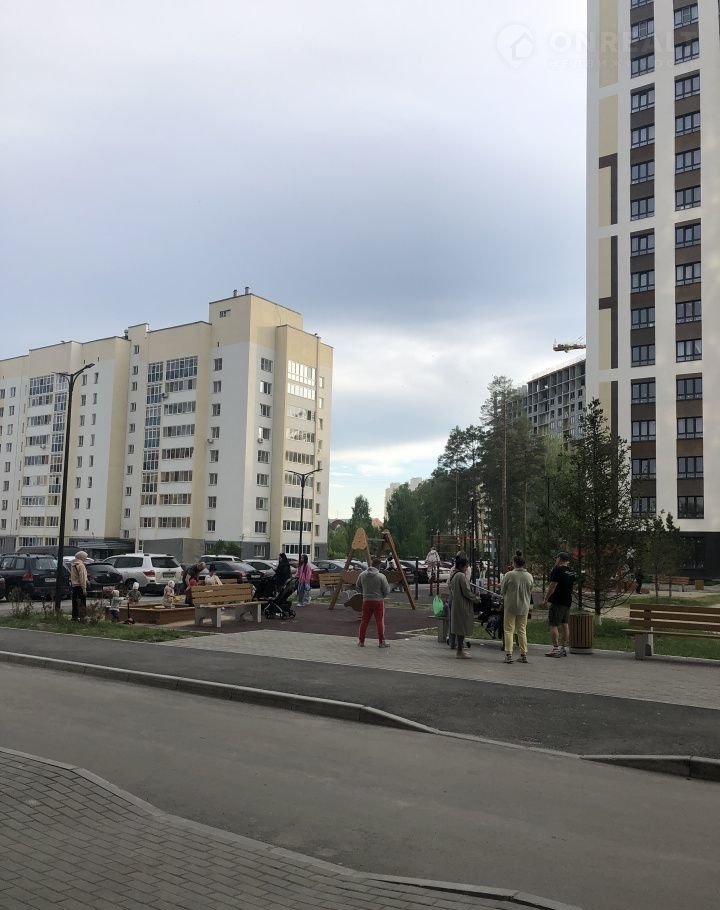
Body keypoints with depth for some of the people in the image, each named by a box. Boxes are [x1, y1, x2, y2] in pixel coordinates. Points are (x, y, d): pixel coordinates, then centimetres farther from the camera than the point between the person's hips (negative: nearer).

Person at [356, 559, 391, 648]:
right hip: (378, 601, -4)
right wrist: (383, 596, 13)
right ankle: (382, 642, 5)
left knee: (364, 621, 10)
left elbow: (358, 586, 14)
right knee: (380, 622, 3)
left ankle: (361, 641, 14)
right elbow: (386, 590, -7)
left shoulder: (362, 574, 1)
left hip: (366, 601, 4)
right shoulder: (381, 576, -13)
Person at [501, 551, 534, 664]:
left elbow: (502, 591, -3)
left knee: (509, 630, 2)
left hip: (511, 606, -4)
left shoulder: (509, 575, -13)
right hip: (524, 607, 4)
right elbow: (530, 592, 10)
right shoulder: (529, 576, 0)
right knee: (522, 631, 13)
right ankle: (524, 655, 13)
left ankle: (509, 654, -4)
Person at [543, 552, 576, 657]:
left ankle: (556, 649, -10)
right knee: (565, 625, 11)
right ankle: (564, 648, 14)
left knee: (554, 625, -6)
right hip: (568, 601, 8)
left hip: (557, 601, -8)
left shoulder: (558, 570, -12)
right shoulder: (571, 572, 13)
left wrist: (546, 599, -11)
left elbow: (552, 586, -16)